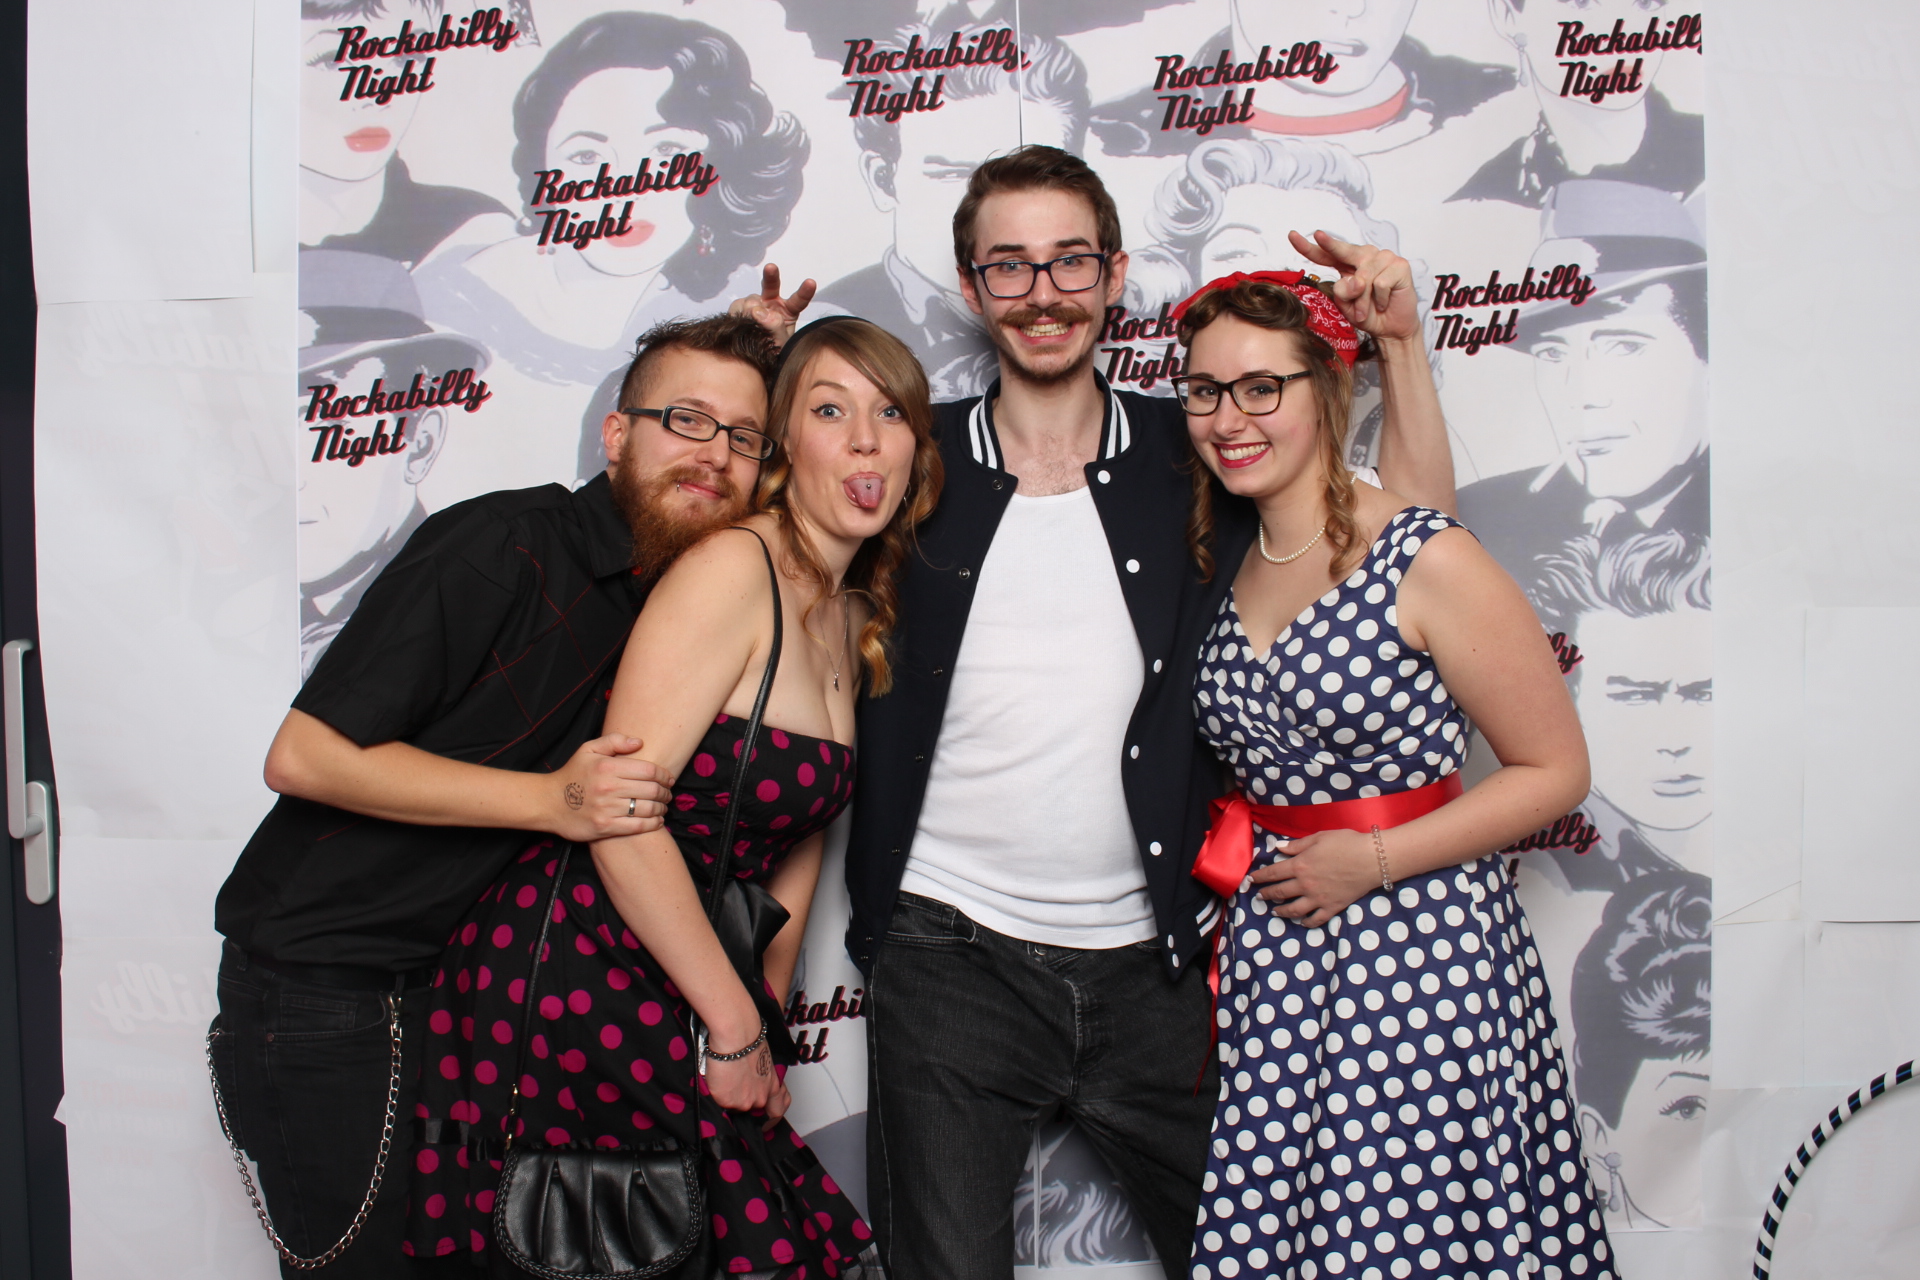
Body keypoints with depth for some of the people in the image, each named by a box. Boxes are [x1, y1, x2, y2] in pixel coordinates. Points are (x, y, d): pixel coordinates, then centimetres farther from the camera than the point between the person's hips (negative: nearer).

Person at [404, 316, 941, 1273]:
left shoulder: (857, 621, 10)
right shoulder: (733, 567, -17)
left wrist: (765, 1023, 9)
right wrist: (735, 1023, -15)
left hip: (673, 989, 8)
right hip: (569, 969, -8)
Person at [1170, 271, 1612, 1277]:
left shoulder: (1426, 559, -12)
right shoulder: (1225, 561, 8)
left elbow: (1556, 770, -9)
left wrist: (1373, 860, -14)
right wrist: (1236, 864, 2)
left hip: (1416, 940, -5)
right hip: (1270, 944, 6)